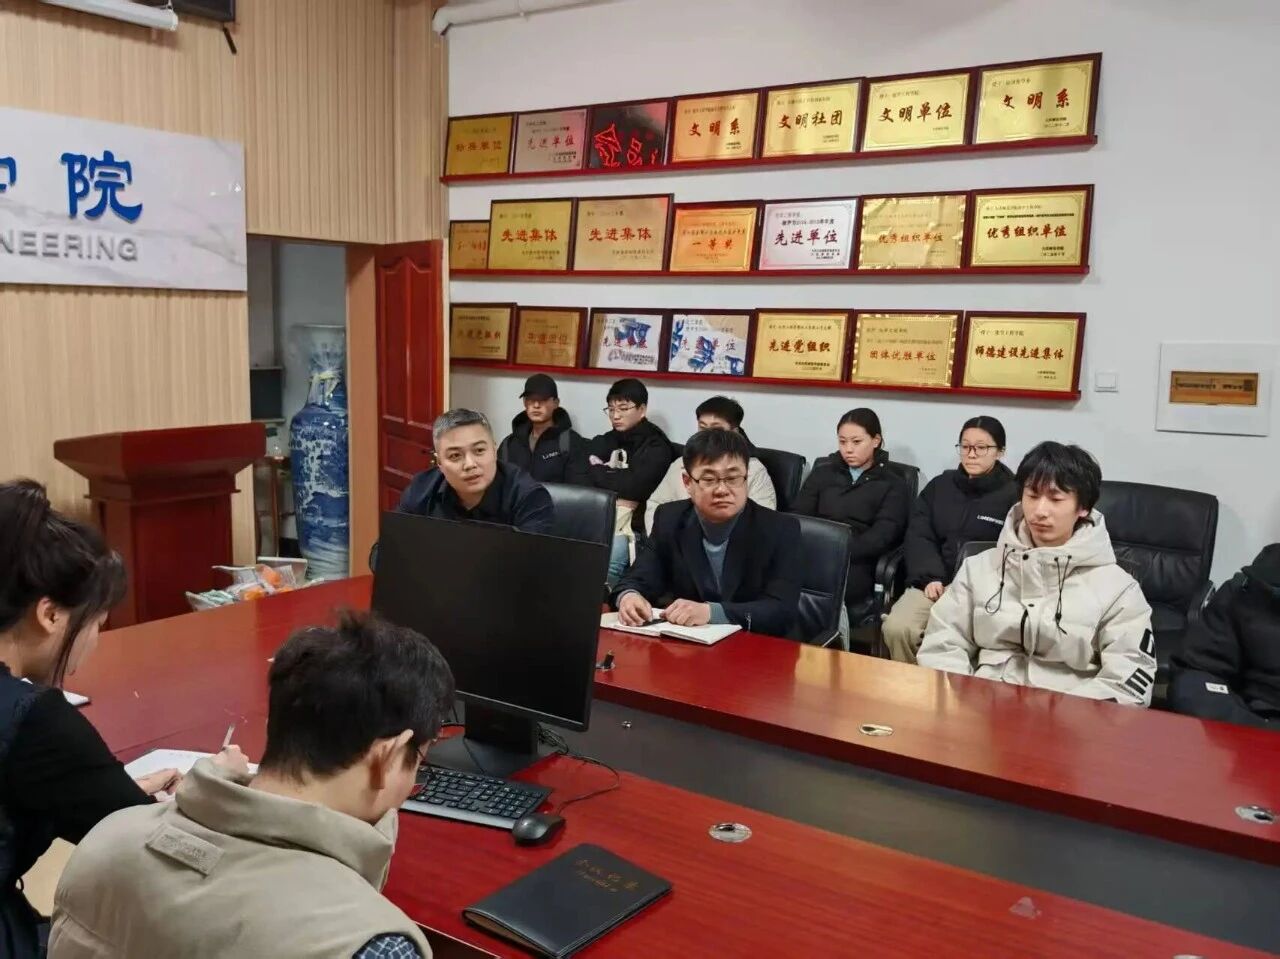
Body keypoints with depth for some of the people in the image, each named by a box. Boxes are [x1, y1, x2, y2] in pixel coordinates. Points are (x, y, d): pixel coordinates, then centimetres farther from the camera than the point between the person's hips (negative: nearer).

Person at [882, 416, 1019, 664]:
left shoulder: (1014, 494, 4)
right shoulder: (939, 485, 16)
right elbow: (918, 536, 9)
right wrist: (930, 577, -8)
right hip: (935, 582, 3)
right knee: (896, 628, -24)